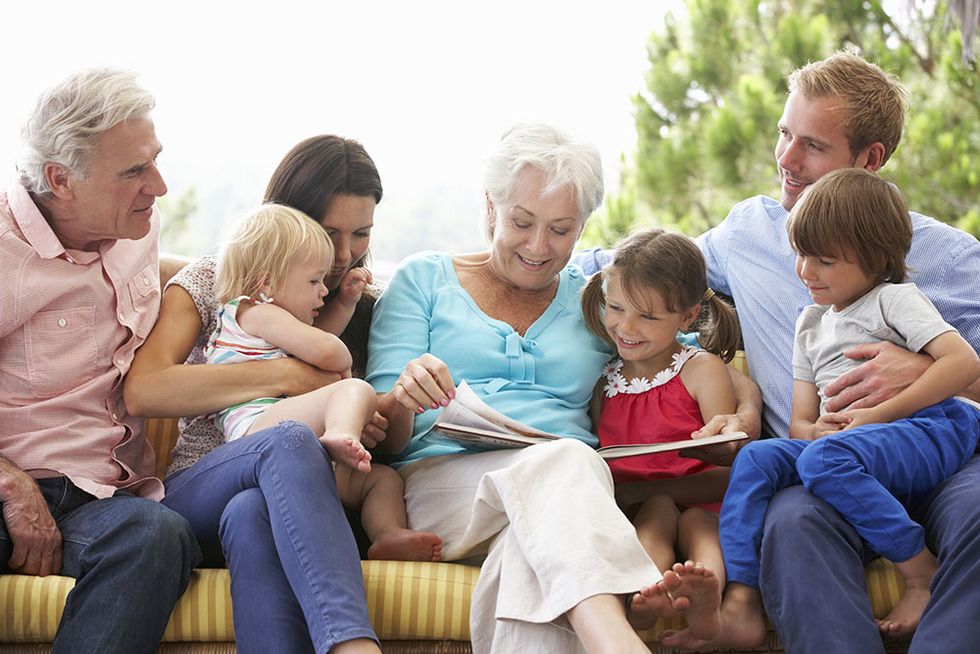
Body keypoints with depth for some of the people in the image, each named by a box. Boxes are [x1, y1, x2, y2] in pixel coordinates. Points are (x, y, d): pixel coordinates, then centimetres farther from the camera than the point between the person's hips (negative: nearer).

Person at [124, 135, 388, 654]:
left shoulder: (360, 307, 18)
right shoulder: (211, 281, 8)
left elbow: (388, 442, 16)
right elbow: (142, 392, -11)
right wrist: (289, 376, -15)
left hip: (298, 504, 2)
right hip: (198, 491, -2)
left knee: (250, 514, -38)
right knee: (291, 441, -38)